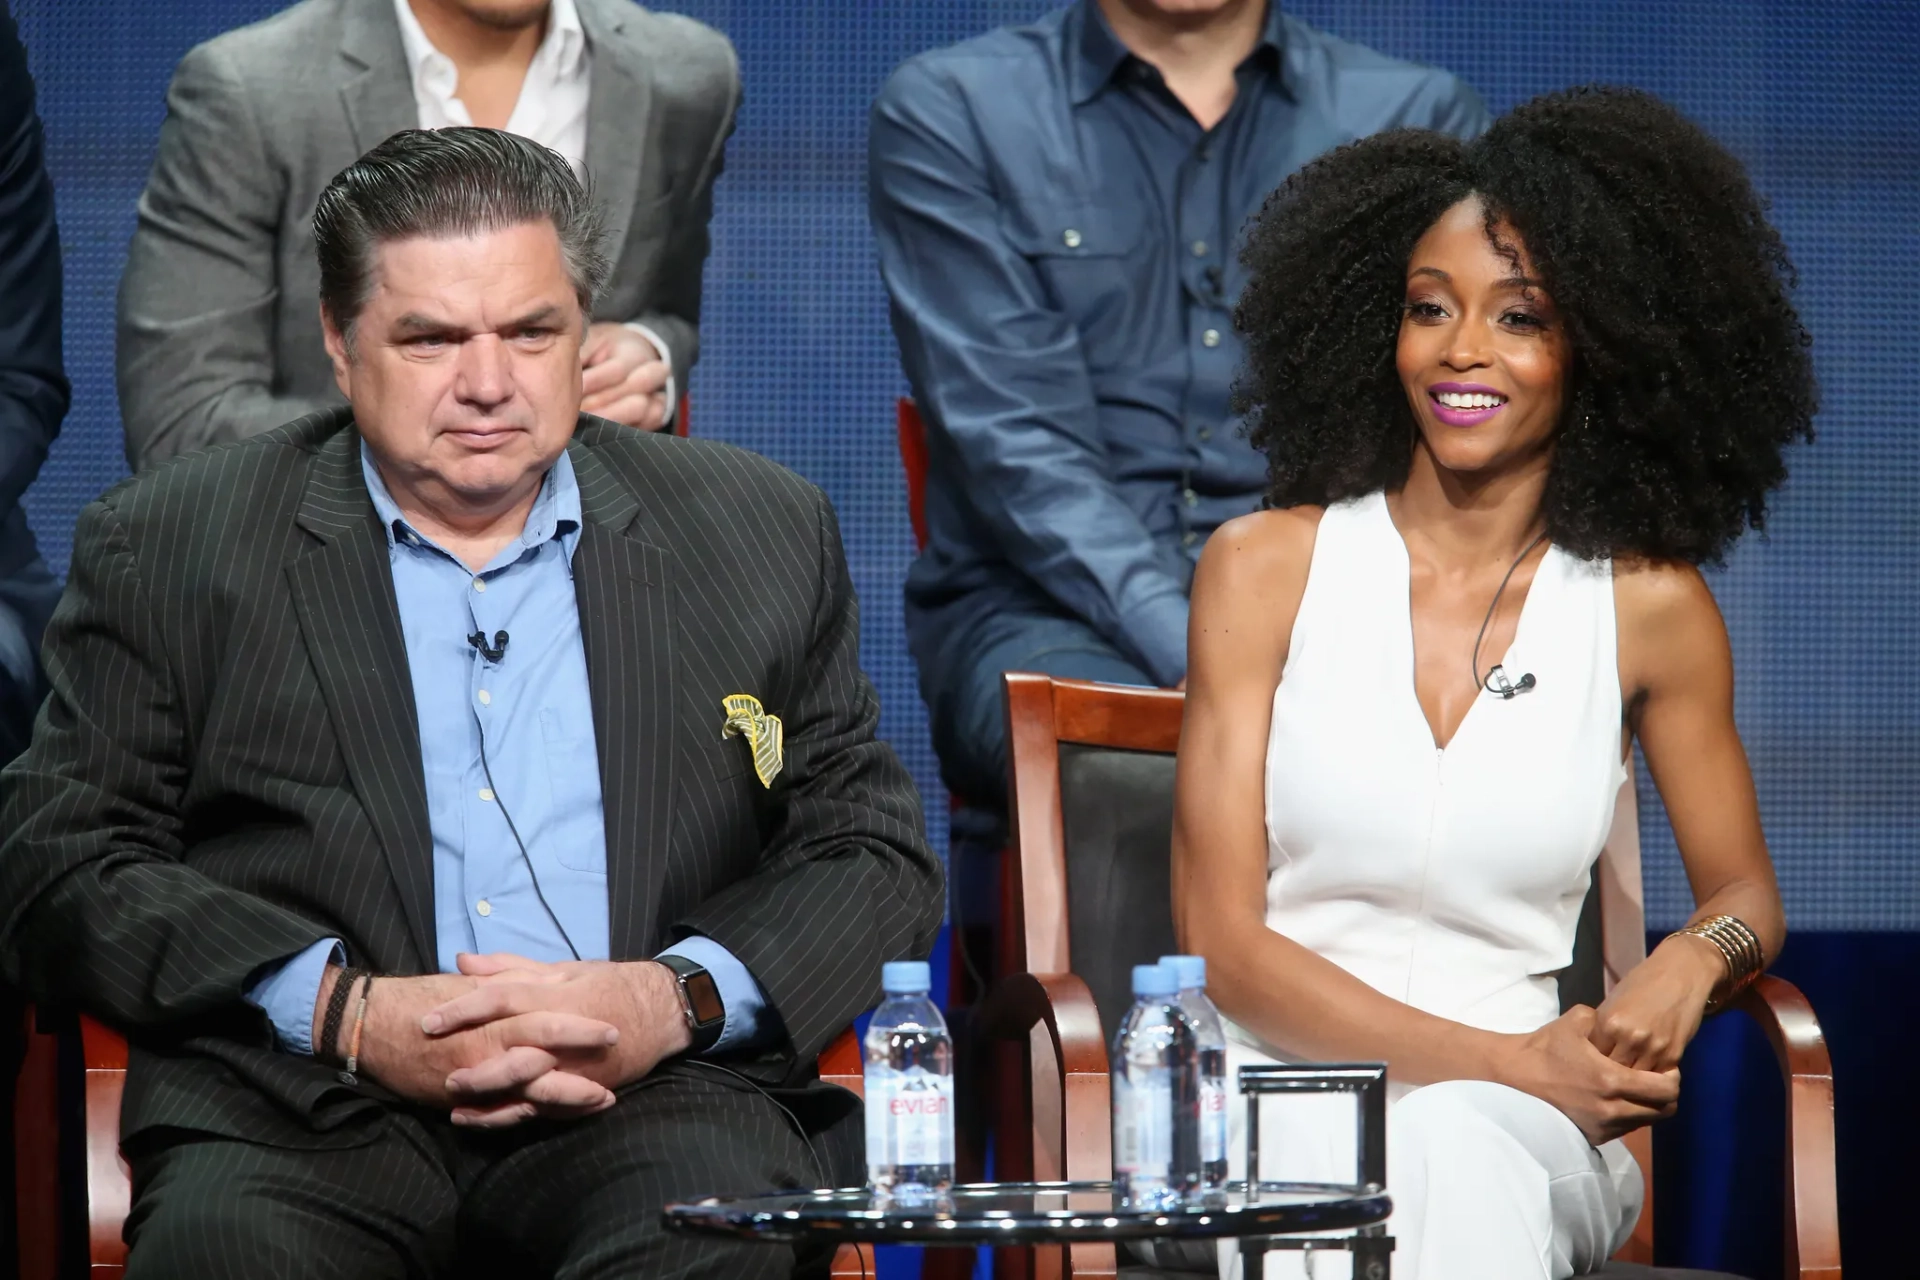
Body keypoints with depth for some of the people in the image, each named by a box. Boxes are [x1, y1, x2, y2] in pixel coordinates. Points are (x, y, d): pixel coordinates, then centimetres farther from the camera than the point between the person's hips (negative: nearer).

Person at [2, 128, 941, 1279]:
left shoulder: (761, 535, 17)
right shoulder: (167, 549, 12)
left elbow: (876, 855, 15)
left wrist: (678, 1001, -6)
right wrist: (345, 1010, -10)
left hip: (650, 1103, 1)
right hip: (300, 1119, 0)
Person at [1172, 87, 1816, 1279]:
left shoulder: (1650, 608, 8)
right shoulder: (1266, 566, 5)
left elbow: (1747, 890, 21)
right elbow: (1222, 939, 1)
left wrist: (1690, 961, -6)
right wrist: (1513, 1061, -11)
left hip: (1519, 1130, 1)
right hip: (1279, 1097, -1)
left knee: (1457, 1153, -37)